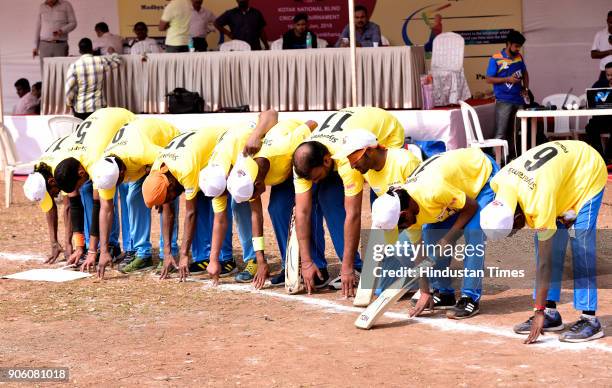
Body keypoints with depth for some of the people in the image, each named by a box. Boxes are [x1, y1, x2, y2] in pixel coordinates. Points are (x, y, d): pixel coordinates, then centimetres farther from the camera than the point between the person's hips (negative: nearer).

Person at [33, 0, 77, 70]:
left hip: (60, 45, -3)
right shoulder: (42, 7, 12)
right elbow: (38, 28, 16)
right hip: (44, 45, 3)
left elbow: (73, 23, 1)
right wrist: (35, 47, 12)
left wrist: (62, 30, -18)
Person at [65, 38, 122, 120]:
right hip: (99, 107, 1)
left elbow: (69, 88, -9)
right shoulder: (101, 61, -4)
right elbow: (117, 59, 16)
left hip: (80, 109, -1)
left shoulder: (74, 66, -8)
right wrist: (112, 53, 38)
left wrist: (69, 103, 8)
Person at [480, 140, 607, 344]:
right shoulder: (498, 183, -20)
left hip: (588, 171, -7)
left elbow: (545, 263, -32)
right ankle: (551, 313, 4)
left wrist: (539, 312, -28)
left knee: (581, 245, -16)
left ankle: (589, 319, -15)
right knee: (549, 244, 0)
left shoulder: (540, 203, -38)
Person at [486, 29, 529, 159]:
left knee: (513, 132, 10)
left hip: (518, 100, 5)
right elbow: (489, 79, -6)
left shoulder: (519, 57, 10)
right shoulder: (496, 59, -6)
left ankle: (513, 157, 17)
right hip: (504, 101, -5)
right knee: (500, 133, -9)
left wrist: (526, 88, 9)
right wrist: (507, 79, -15)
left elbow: (525, 73, 24)